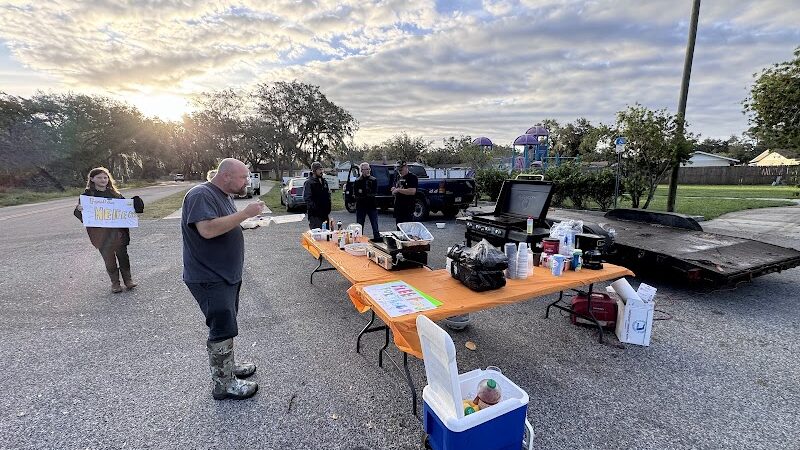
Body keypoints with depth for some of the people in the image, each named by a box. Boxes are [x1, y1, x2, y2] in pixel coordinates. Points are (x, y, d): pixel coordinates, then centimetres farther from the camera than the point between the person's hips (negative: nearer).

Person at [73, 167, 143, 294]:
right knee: (108, 257, 3)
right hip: (100, 233, -2)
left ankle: (128, 279, 17)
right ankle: (115, 282, 15)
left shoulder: (114, 193, 10)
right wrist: (79, 210, -21)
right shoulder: (88, 194, 2)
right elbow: (78, 212, 1)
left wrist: (134, 205, -1)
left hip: (117, 230, 2)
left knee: (122, 254, 5)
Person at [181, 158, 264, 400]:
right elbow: (208, 229, -34)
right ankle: (223, 384, 13)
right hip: (209, 278, -10)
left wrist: (245, 220, 3)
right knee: (222, 329, -2)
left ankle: (228, 365, 37)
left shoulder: (223, 195, 11)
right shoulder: (200, 195, -20)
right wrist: (245, 213, -30)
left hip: (227, 275, 10)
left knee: (226, 325, 20)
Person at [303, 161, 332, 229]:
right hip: (315, 214, -7)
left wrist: (328, 208, 12)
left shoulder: (324, 181, 15)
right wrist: (314, 207, -21)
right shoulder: (308, 183, -8)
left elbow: (328, 195, 22)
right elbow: (307, 198, -14)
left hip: (325, 213, 7)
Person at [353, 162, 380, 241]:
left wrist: (362, 193, -9)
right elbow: (355, 194, -5)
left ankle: (377, 238, 7)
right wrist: (368, 194, -11)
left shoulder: (374, 180, 6)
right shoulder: (357, 181, 4)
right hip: (361, 206, 0)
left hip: (372, 206, 0)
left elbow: (374, 193, -6)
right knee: (359, 226, 6)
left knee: (375, 225, 2)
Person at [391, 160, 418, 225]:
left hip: (408, 209, -8)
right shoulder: (398, 177, 17)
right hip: (398, 208, 8)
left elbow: (412, 191, -21)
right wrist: (394, 190, -2)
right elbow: (393, 192, 22)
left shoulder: (412, 177, -7)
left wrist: (399, 190, -14)